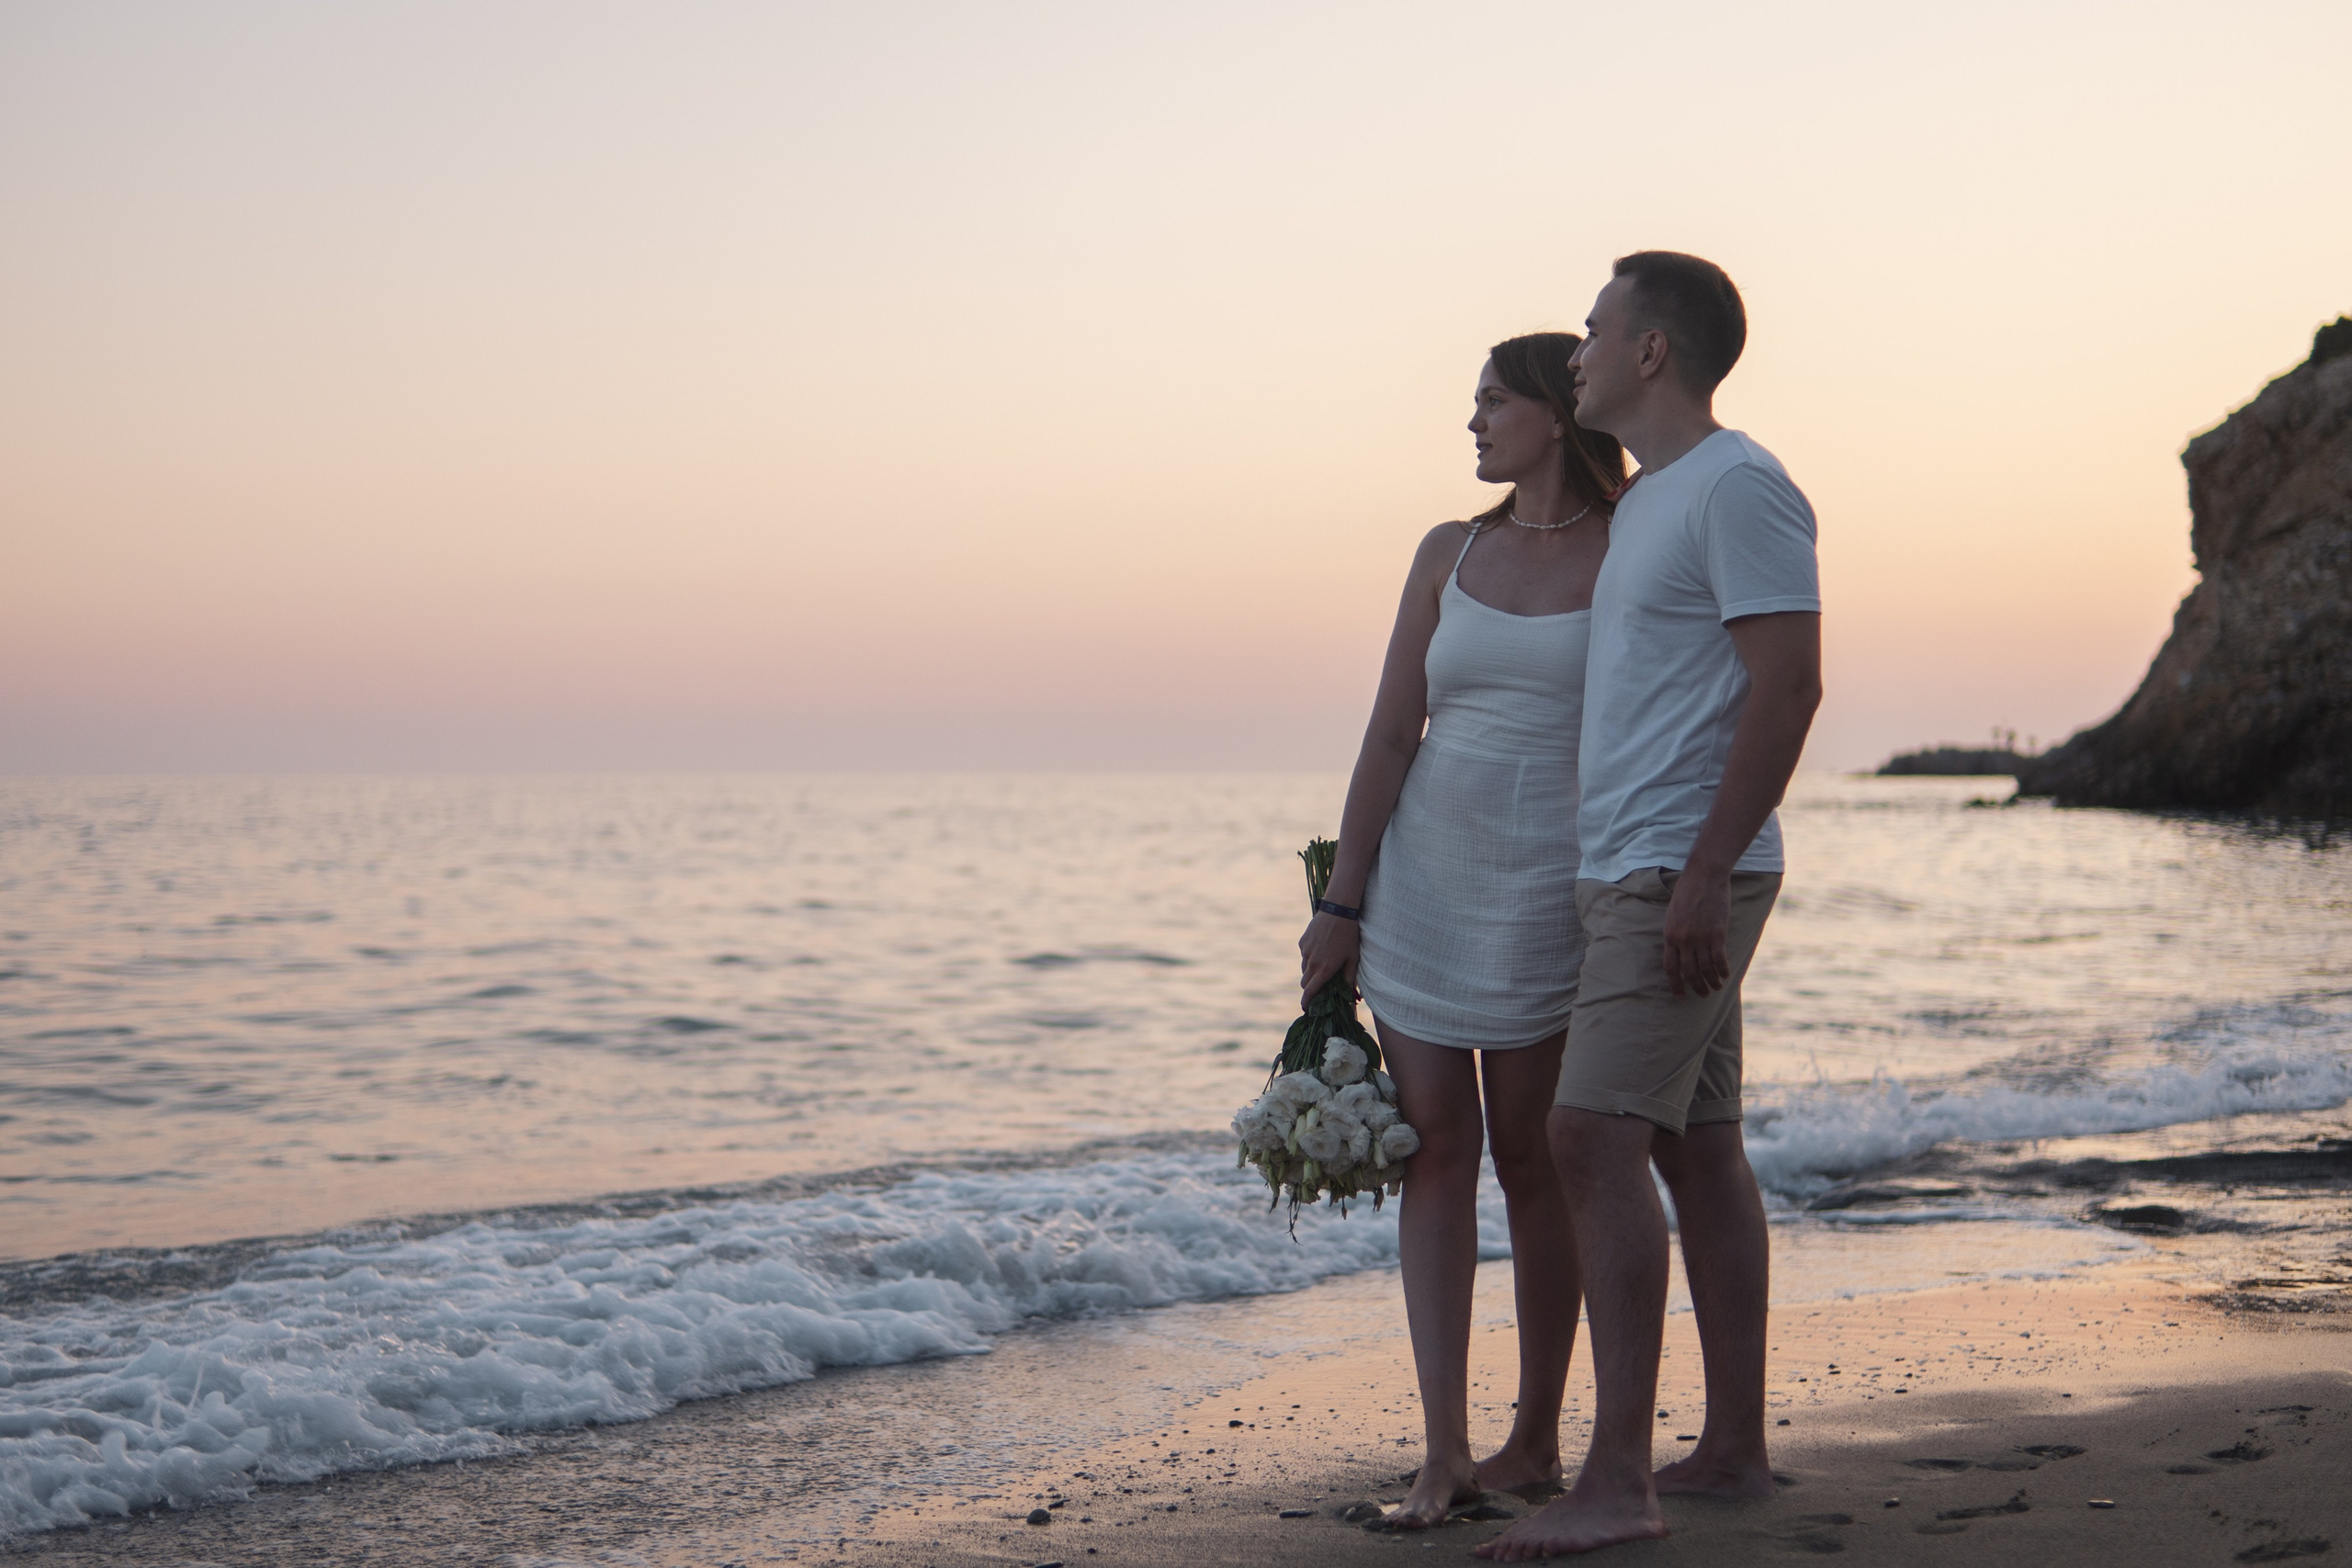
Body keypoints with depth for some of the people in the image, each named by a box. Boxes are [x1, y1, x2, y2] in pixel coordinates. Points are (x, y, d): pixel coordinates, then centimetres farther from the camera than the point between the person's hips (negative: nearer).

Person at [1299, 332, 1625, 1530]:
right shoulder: (1449, 554, 8)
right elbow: (1391, 733, 5)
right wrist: (1341, 900, 1)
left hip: (1552, 888, -4)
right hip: (1423, 879, 4)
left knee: (1531, 1160, 3)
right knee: (1435, 1147, -1)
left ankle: (1535, 1440, 16)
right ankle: (1445, 1452, 0)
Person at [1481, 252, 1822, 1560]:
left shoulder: (1739, 487, -11)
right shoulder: (1647, 501, 20)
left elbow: (1789, 686, -19)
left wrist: (1702, 873, -23)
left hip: (1684, 876, -10)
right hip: (1633, 877, 10)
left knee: (1595, 1138, -16)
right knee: (1698, 1151, 11)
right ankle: (1735, 1449, 18)